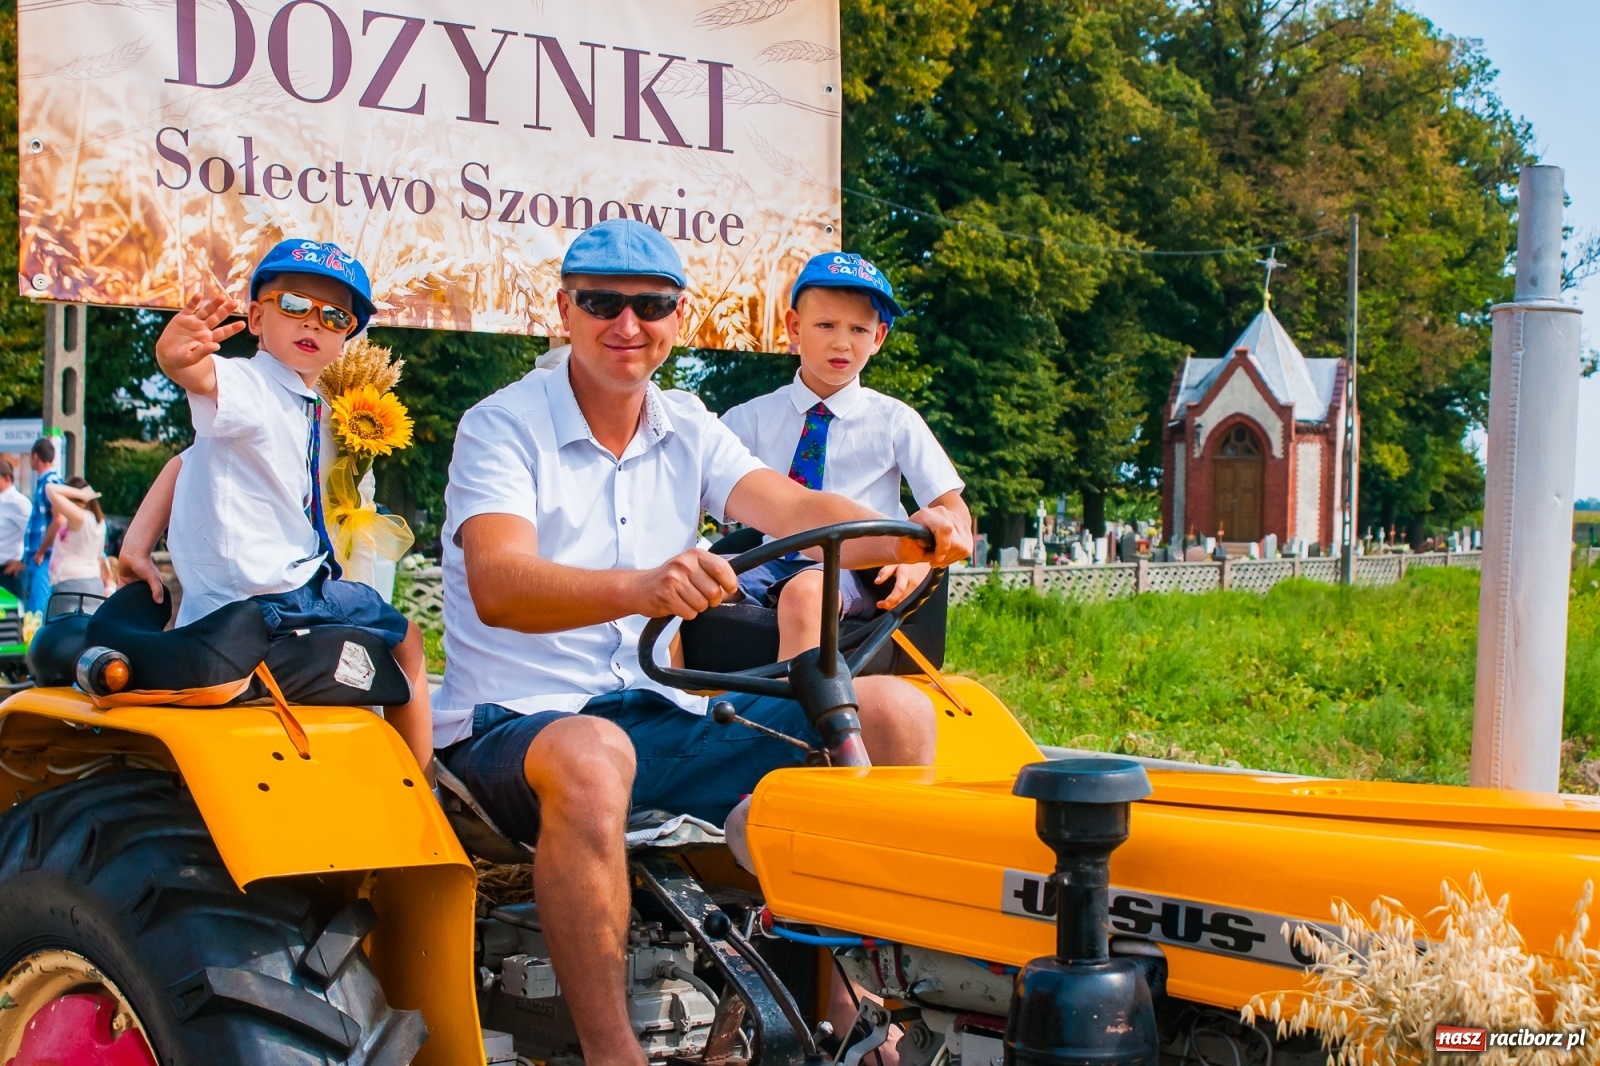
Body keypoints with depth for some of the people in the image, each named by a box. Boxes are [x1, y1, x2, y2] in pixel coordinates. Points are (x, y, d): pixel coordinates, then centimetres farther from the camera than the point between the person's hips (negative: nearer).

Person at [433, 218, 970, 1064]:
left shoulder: (688, 430, 10)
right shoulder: (503, 427, -7)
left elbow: (794, 510, -6)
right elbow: (496, 586, -25)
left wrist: (902, 539, -29)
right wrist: (639, 586, -45)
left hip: (657, 716, 6)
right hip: (515, 723, -6)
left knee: (893, 711, -6)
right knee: (589, 757, -42)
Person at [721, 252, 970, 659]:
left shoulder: (893, 421, 8)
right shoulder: (754, 418, 11)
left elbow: (953, 511, 5)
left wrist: (919, 561, -16)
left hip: (852, 570, -2)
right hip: (772, 562, 2)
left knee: (804, 592, -38)